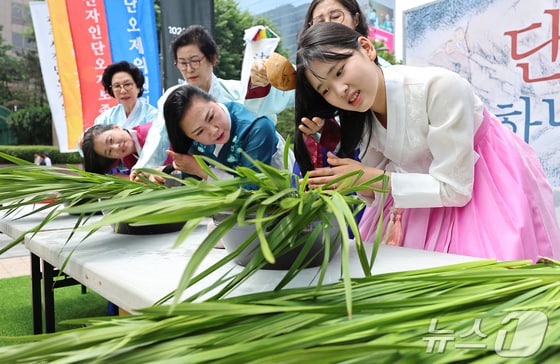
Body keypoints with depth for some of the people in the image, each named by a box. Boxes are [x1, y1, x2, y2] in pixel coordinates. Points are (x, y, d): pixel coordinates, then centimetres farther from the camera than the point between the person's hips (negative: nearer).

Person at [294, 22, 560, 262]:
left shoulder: (439, 87, -33)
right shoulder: (360, 118, -13)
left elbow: (454, 189, -28)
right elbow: (377, 189, -5)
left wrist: (369, 178, -30)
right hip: (427, 191, 5)